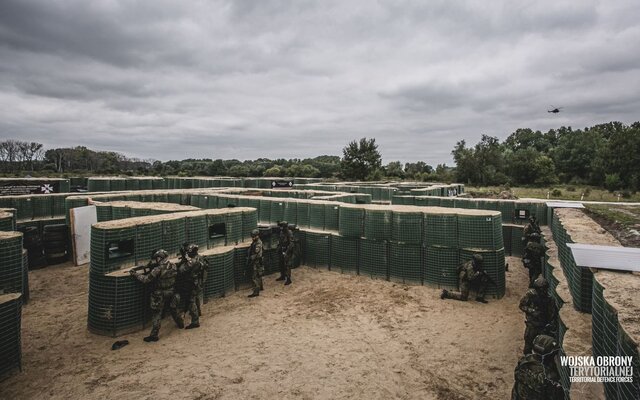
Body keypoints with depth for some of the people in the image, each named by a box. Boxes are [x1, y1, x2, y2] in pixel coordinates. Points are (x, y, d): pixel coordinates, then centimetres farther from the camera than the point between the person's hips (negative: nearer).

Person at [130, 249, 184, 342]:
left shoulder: (158, 269, -25)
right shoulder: (173, 266, -6)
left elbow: (146, 279, -21)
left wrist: (135, 273, -10)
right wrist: (152, 267, 5)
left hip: (160, 295, -6)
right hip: (171, 293, 6)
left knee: (157, 314, 3)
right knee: (173, 309, 27)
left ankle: (154, 335, 7)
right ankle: (180, 324, 45)